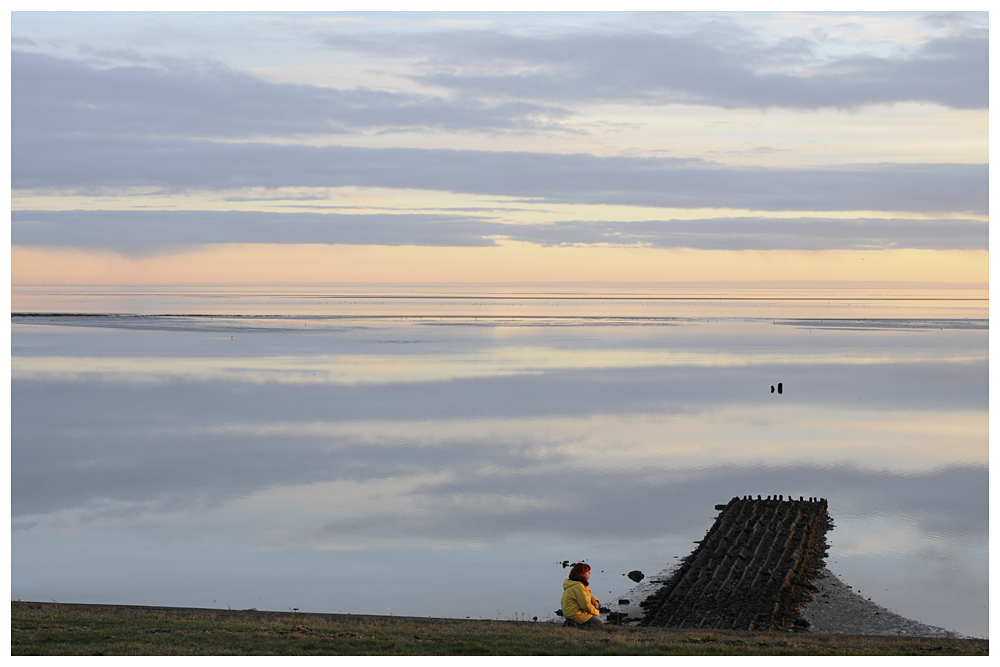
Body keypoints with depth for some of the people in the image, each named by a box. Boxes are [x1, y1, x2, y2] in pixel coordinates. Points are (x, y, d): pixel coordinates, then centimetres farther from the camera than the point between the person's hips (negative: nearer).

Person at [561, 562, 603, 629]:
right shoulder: (578, 586, -21)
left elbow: (587, 596, 24)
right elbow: (585, 605, -23)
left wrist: (595, 601, 1)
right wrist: (596, 613, -7)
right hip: (575, 614, -11)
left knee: (598, 603, 17)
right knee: (600, 623, -10)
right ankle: (574, 624, -13)